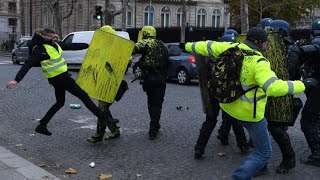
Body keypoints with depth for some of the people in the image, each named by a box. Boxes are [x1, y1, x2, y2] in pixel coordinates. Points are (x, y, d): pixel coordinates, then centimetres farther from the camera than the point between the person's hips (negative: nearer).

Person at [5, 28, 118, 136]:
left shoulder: (55, 44, 4)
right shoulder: (40, 49, -20)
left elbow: (72, 46, 14)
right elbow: (28, 65, -27)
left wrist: (88, 45, 19)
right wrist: (17, 80, -35)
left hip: (61, 77, 9)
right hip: (59, 78, -9)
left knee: (60, 102, 21)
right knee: (83, 96, -3)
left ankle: (42, 126, 26)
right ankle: (103, 118, 5)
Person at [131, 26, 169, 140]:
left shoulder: (145, 43, -3)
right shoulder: (162, 45, 16)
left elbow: (134, 48, -26)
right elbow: (167, 61, 20)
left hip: (149, 77, -3)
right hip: (161, 78, 3)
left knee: (151, 102, 17)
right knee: (157, 103, 5)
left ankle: (155, 125, 30)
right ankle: (153, 130, 1)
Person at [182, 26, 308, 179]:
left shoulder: (231, 47, -6)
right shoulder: (259, 62, -26)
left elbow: (207, 46, 7)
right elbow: (273, 87, -37)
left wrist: (190, 46, 24)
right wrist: (301, 85, -27)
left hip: (228, 104, 8)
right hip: (249, 113, -8)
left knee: (261, 125, 37)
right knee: (263, 153, 7)